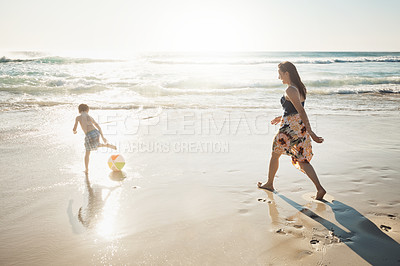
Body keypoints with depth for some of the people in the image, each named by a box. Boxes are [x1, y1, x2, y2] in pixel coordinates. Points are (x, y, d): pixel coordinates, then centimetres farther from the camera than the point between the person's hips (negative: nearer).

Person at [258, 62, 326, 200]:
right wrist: (282, 117, 31)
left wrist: (311, 133, -25)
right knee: (302, 160, 10)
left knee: (275, 154, 14)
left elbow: (301, 111, -23)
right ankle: (319, 188, -1)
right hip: (301, 127, 8)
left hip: (291, 127, -8)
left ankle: (269, 183, 31)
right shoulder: (299, 87, 11)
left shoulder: (290, 90, -17)